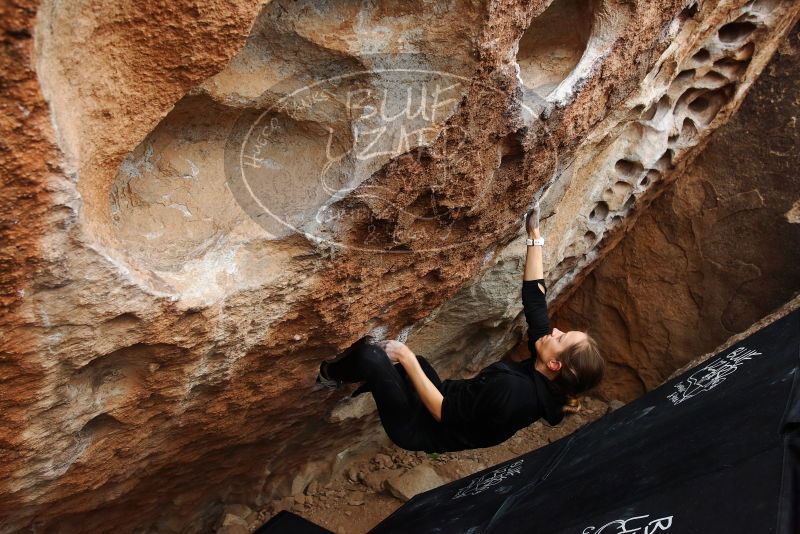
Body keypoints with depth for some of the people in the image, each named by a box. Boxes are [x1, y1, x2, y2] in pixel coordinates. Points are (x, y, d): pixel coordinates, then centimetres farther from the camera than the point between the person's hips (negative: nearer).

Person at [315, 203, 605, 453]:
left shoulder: (511, 390, -35)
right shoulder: (546, 382, -10)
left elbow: (442, 412, -29)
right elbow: (534, 300, -4)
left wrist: (408, 361, -23)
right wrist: (534, 236, -1)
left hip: (419, 427, -8)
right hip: (448, 402, 9)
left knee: (371, 355, -16)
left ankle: (332, 374, 16)